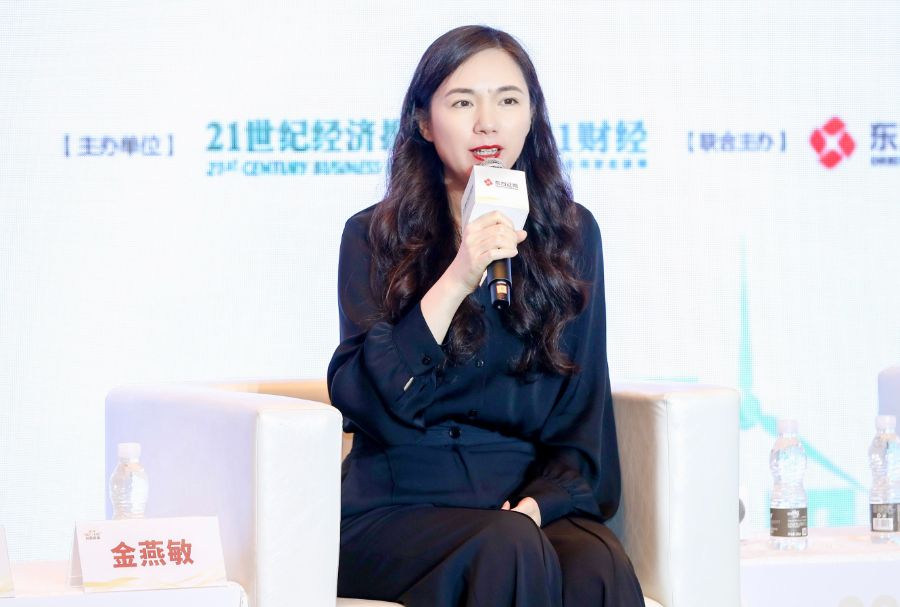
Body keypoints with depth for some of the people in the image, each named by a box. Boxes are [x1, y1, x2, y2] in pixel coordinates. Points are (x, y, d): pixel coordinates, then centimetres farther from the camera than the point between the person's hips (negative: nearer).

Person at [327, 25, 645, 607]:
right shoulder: (373, 235, 4)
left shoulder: (571, 233, 12)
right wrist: (454, 283, -17)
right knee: (508, 549, -34)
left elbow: (582, 410, 12)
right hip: (401, 505, -2)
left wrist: (538, 500, -7)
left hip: (536, 497, 2)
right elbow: (360, 399, -9)